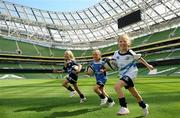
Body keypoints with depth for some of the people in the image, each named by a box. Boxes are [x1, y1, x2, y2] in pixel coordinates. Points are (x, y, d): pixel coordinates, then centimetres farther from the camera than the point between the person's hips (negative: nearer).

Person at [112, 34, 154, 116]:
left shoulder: (130, 52, -13)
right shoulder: (116, 54, -2)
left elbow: (139, 58, 3)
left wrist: (147, 65, 14)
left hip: (131, 73, -5)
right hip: (123, 75, 6)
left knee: (117, 86, -27)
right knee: (134, 94, 19)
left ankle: (124, 107, -17)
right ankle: (144, 106, 46)